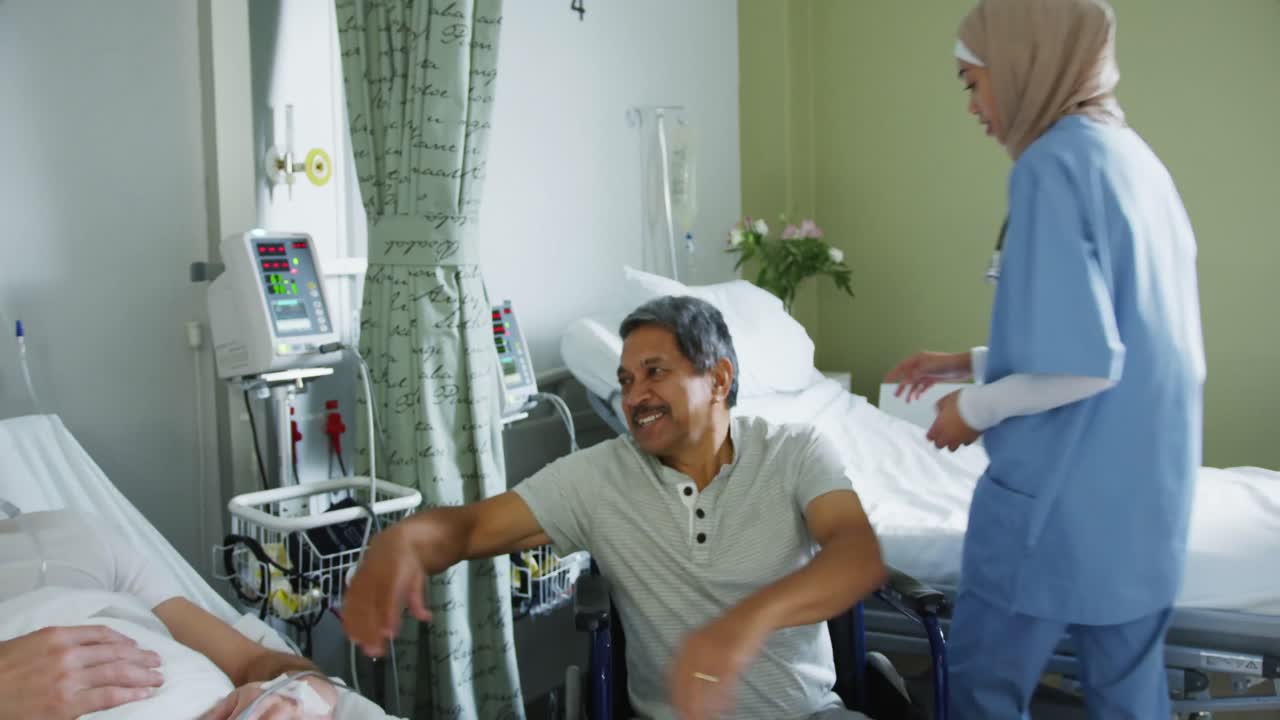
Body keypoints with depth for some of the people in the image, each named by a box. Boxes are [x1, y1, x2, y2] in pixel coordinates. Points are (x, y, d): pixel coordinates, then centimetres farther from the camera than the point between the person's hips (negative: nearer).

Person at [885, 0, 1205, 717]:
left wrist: (977, 406, -6)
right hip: (1146, 490, 8)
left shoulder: (1055, 161, -16)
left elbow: (1082, 364, -23)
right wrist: (974, 362, 18)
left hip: (1063, 496, -8)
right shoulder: (1139, 159, 10)